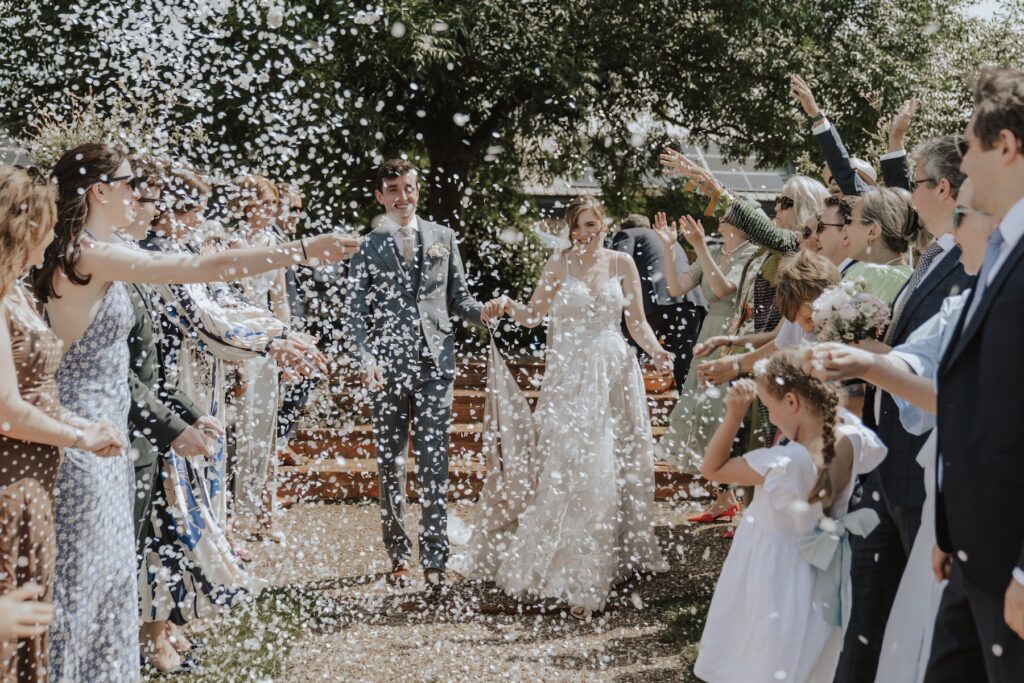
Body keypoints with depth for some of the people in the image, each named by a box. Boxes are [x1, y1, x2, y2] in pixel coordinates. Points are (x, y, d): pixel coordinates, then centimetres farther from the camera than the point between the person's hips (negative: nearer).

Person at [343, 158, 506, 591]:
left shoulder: (442, 238, 12)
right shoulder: (367, 246, 5)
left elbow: (457, 298, 16)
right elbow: (353, 312, 1)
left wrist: (482, 312, -6)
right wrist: (365, 359, -14)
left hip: (434, 364, 1)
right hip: (387, 369, -1)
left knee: (434, 464, -4)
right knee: (390, 465, 5)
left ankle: (434, 559, -1)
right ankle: (399, 556, 15)